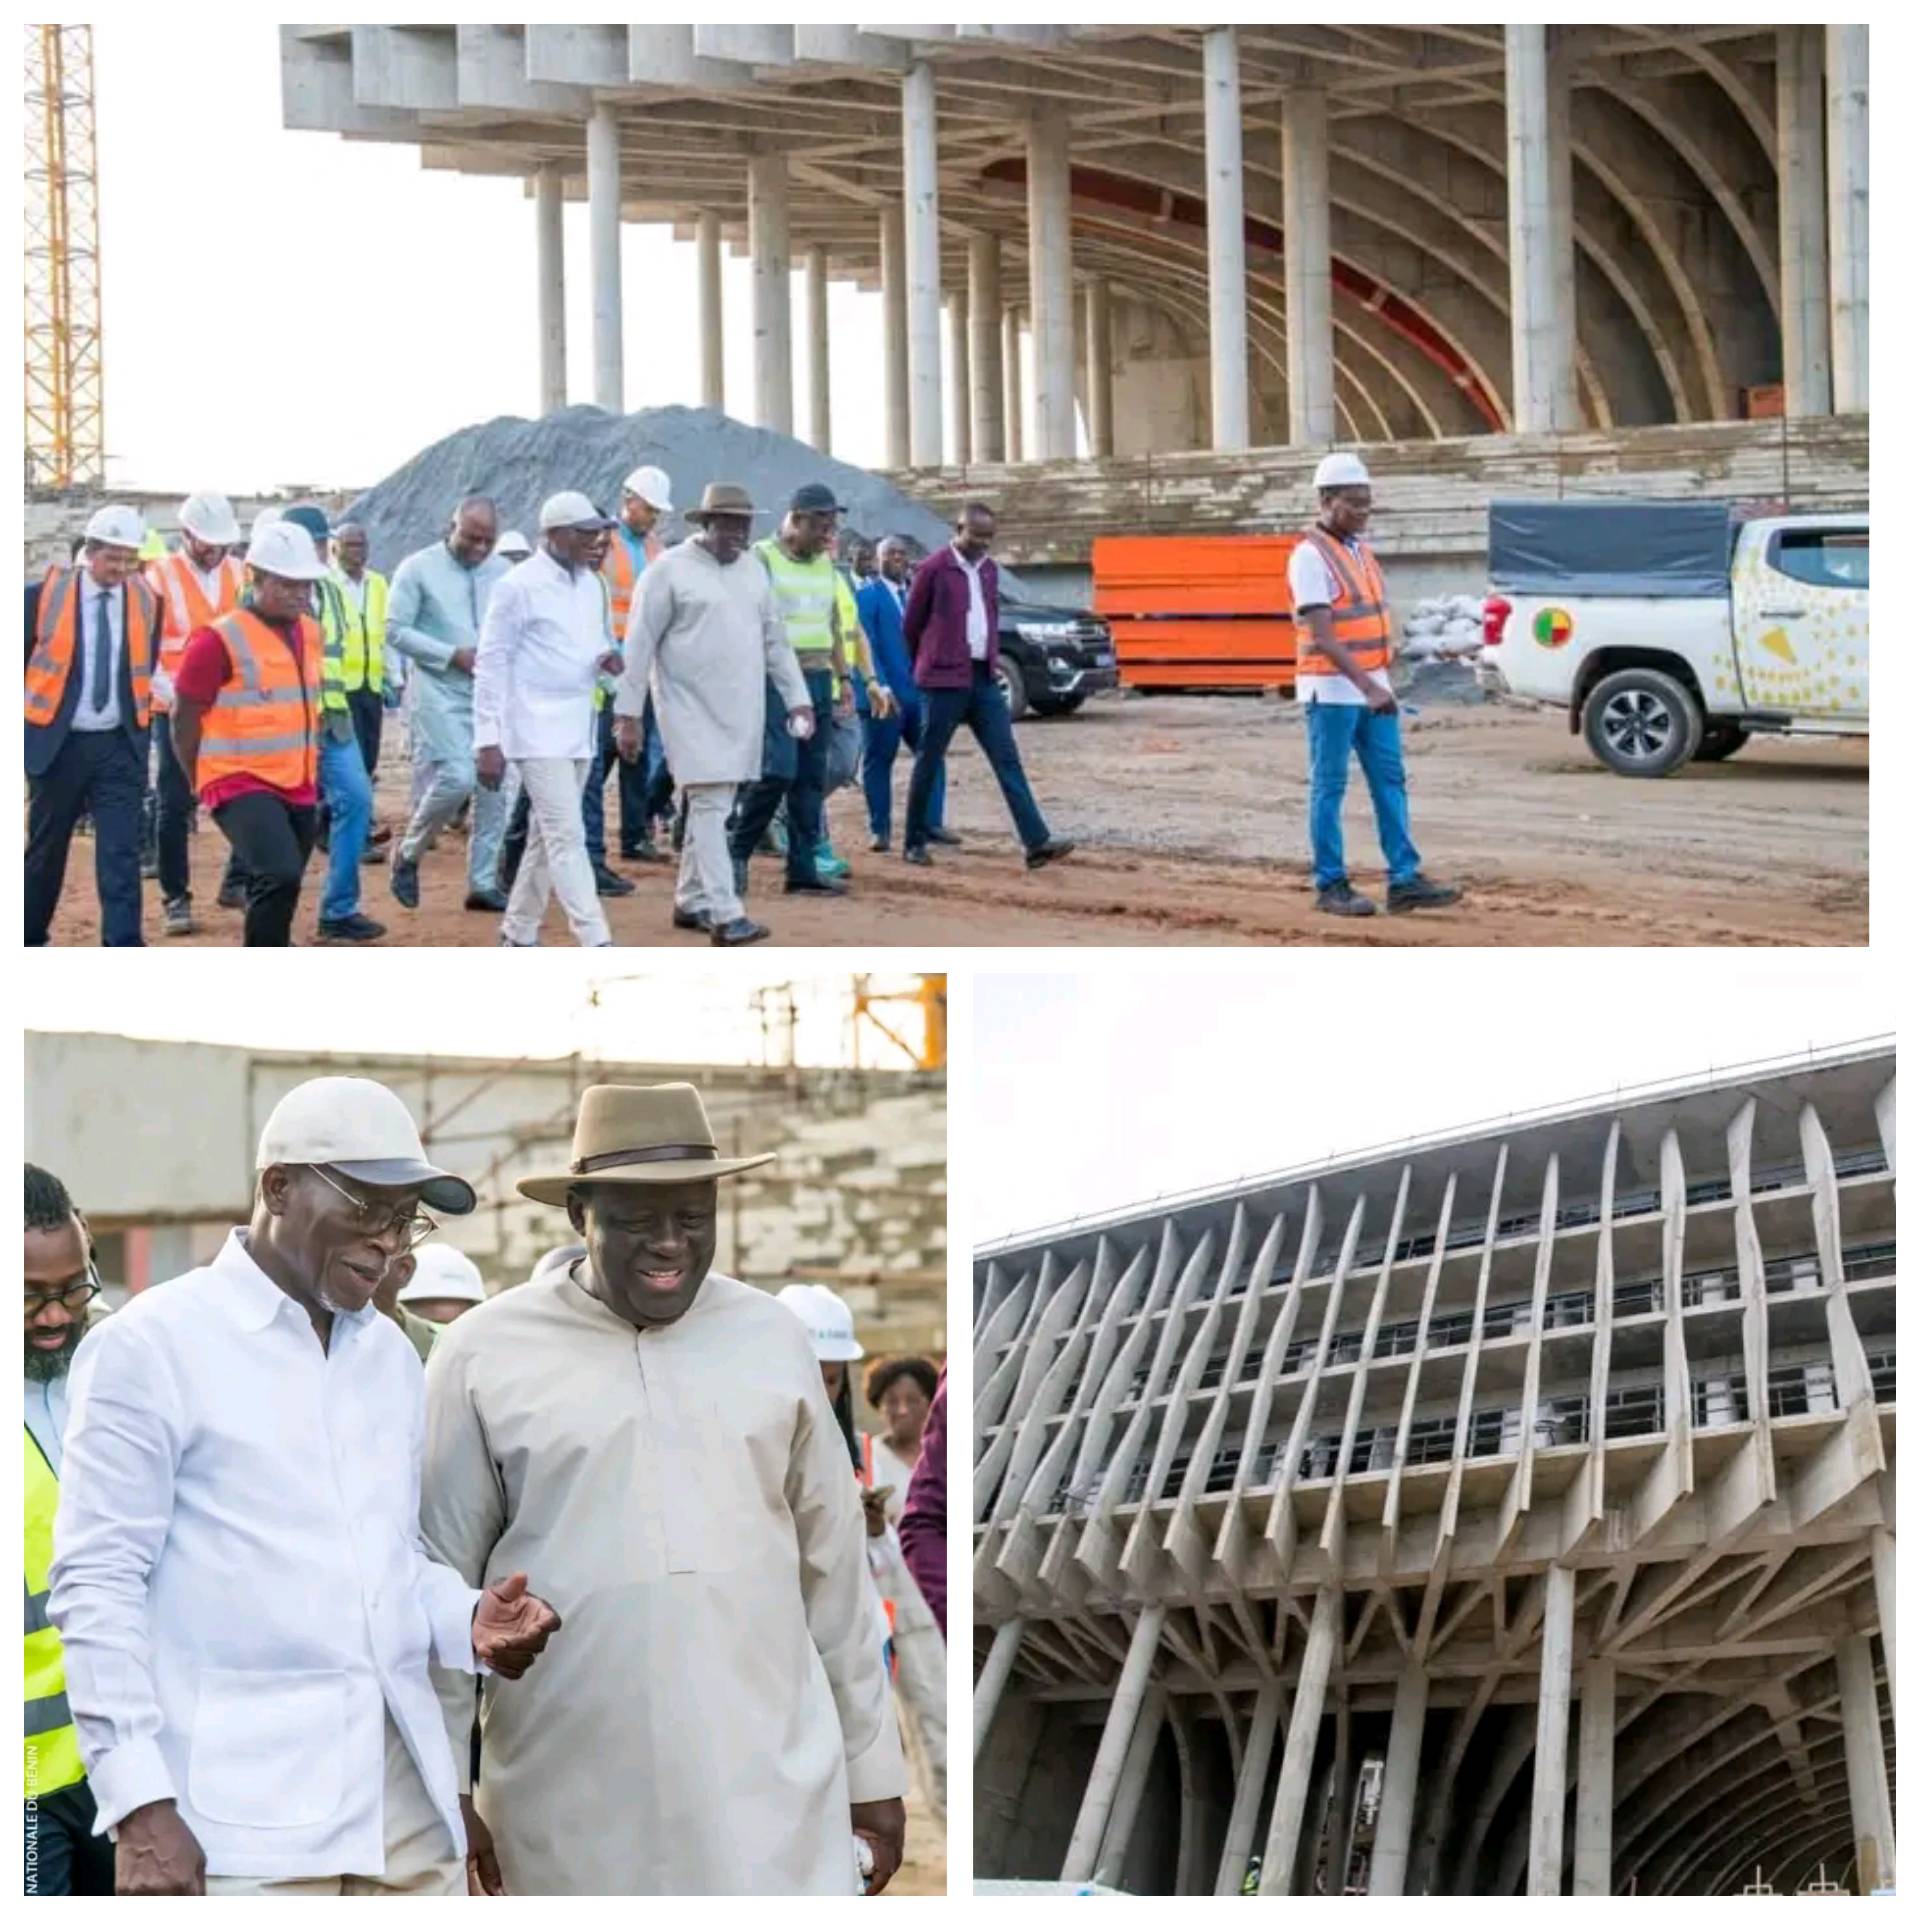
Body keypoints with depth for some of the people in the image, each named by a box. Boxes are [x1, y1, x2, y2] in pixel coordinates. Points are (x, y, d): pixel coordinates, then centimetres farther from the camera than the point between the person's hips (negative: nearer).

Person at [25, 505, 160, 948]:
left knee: (121, 850, -9)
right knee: (46, 849, 12)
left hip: (120, 745, 1)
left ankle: (124, 950, -11)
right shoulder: (45, 595, -7)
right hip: (57, 743, -1)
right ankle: (31, 940, 30)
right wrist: (24, 723, 2)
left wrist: (144, 705, 7)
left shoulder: (146, 600, 1)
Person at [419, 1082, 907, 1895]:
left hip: (769, 1787, 1)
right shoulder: (484, 1355, -1)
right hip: (576, 1807, -1)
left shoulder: (771, 1338, 7)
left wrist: (872, 1762, 13)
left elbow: (835, 1567, 12)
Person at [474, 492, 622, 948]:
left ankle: (519, 932, 24)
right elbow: (491, 664, -9)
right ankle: (597, 945, -16)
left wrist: (604, 658, -2)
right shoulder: (519, 586, -10)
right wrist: (487, 741, -13)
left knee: (547, 835, 13)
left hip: (579, 729, 8)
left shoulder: (590, 584, 11)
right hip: (538, 730, -7)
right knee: (567, 837, -12)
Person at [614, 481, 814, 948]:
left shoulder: (753, 569, 12)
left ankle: (691, 901, 21)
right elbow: (639, 645, -8)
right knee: (709, 804, -12)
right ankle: (725, 914, -16)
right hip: (691, 708, -6)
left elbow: (775, 639, 17)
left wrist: (798, 698, 11)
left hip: (741, 711, 6)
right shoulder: (669, 570, -7)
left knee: (716, 805, 10)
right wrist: (627, 714, -10)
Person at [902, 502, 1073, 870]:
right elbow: (910, 625, 1)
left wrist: (992, 657, 16)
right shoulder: (934, 569, -8)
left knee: (1007, 760, -3)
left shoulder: (989, 570, 11)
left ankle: (1036, 842, -10)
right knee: (929, 761, 3)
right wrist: (924, 665, 12)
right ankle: (915, 843, 14)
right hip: (946, 679, -6)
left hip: (984, 678, 6)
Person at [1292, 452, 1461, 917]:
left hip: (1372, 687, 8)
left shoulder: (1361, 550, 13)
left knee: (1390, 781, 5)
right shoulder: (1311, 556, -15)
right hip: (1331, 690, -8)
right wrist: (1366, 686, -29)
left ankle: (1404, 881, 5)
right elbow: (1322, 635, -22)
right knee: (1329, 787, -1)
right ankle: (1331, 886, 5)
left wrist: (1383, 683, 16)